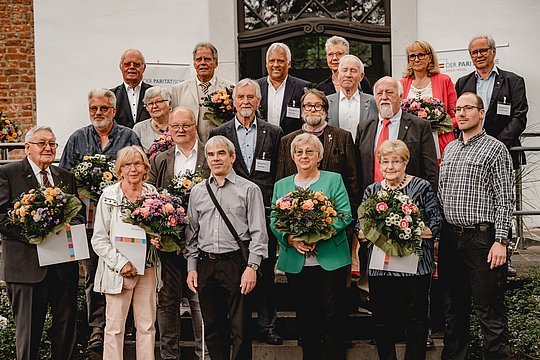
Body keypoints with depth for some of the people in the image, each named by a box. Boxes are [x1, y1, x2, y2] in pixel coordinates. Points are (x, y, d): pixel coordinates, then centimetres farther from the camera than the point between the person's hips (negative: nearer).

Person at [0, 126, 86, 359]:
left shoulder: (66, 177, 15)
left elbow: (79, 212, 18)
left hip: (64, 263, 5)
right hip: (26, 263, -4)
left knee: (67, 323, 10)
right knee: (28, 329, 4)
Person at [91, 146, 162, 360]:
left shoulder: (153, 194, 6)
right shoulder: (109, 196, -3)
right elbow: (99, 239, -4)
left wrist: (158, 240, -5)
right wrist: (120, 263, -13)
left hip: (147, 268, 3)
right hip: (117, 270, -3)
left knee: (147, 326, 7)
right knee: (115, 327, 1)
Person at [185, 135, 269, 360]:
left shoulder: (249, 190, 0)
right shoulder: (197, 191, 12)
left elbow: (258, 232, -4)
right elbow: (192, 232, 14)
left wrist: (252, 267, -12)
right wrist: (192, 267, 8)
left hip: (236, 263, -4)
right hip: (206, 265, 4)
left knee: (240, 329, -2)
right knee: (213, 329, 11)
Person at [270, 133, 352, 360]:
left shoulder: (334, 180, 5)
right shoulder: (281, 186, 13)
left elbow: (345, 215, -5)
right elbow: (274, 222, 5)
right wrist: (290, 239, -15)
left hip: (330, 260, -2)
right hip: (296, 262, 2)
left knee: (332, 314, 0)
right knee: (305, 317, 8)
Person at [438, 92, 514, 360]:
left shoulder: (495, 149, -2)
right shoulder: (449, 149, 16)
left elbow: (505, 199, -7)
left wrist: (500, 241, -14)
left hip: (482, 238, -6)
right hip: (450, 237, 6)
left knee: (489, 312, -1)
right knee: (454, 307, 14)